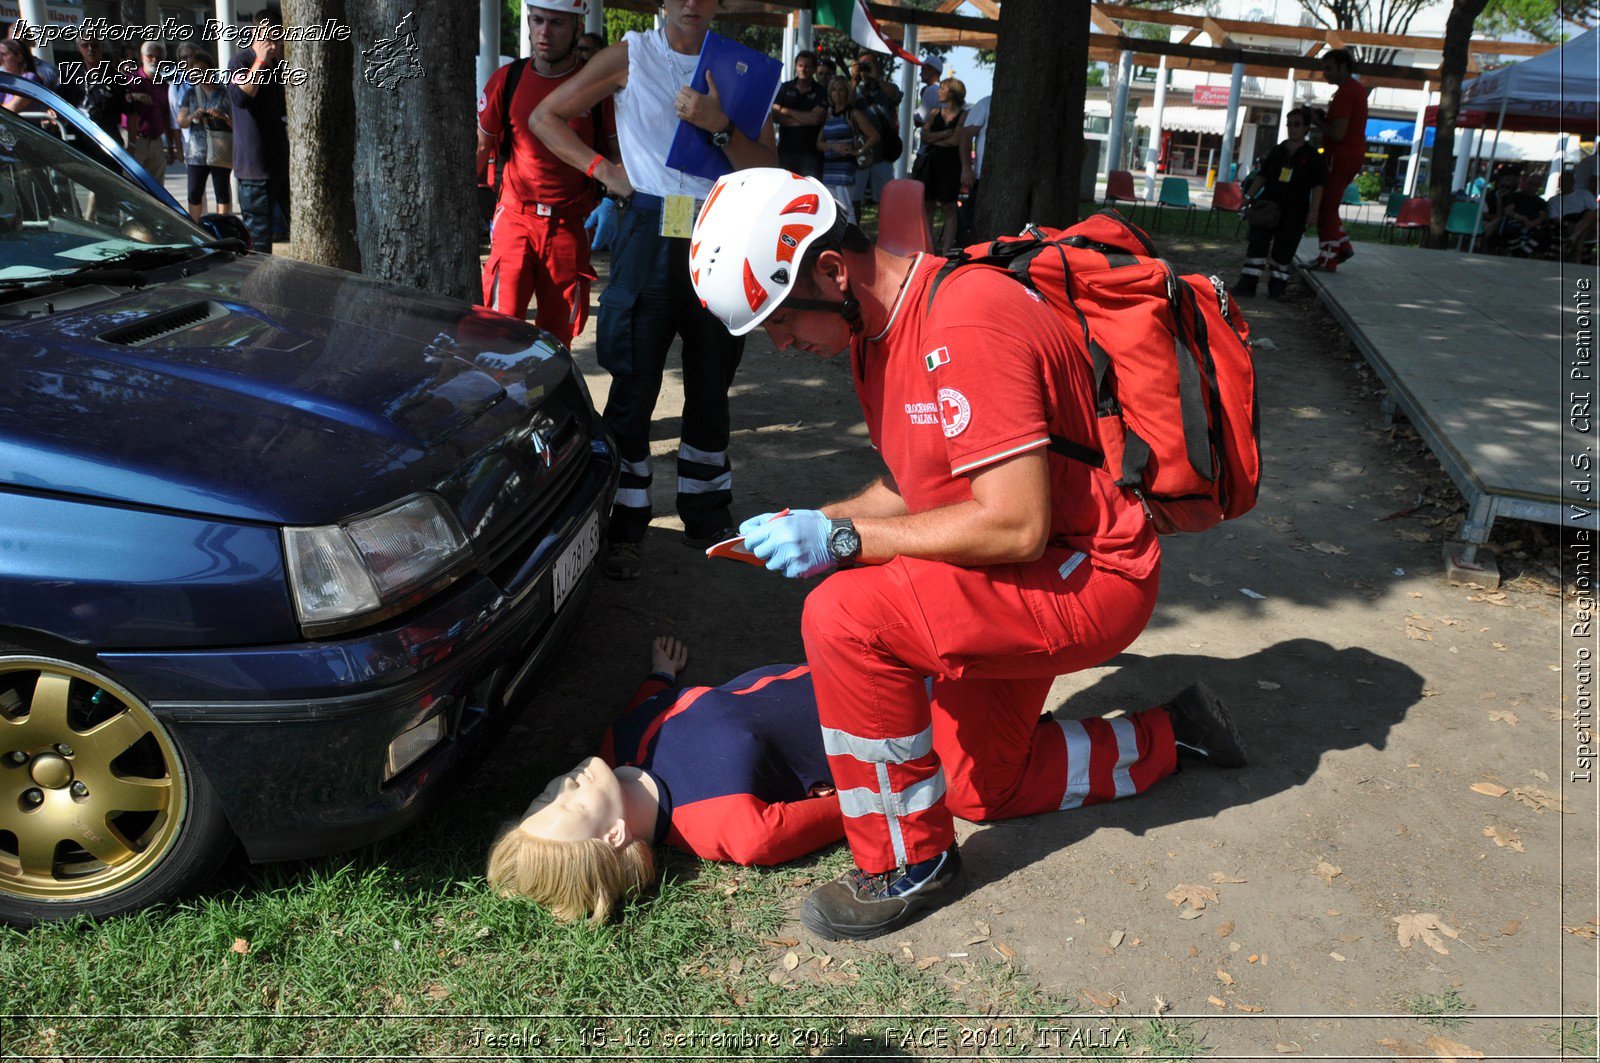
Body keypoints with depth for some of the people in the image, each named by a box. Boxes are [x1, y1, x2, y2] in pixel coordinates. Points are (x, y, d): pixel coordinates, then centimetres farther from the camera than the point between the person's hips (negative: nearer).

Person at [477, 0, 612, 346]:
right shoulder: (507, 78, 3)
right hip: (515, 218, 0)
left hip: (571, 225, 0)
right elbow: (481, 145, 10)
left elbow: (617, 152, 8)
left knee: (557, 335, 6)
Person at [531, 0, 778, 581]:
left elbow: (767, 166, 1)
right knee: (634, 386, -3)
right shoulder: (631, 56, 6)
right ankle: (623, 528, 8)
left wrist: (718, 126, -15)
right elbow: (546, 117, 10)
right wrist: (603, 169, -1)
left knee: (711, 386, 11)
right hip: (650, 234, -2)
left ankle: (705, 516, 26)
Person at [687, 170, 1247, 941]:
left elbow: (1016, 525, -32)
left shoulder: (965, 326, -28)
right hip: (1018, 586, 10)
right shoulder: (874, 327, 3)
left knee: (845, 616, -29)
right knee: (986, 789, 21)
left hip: (1088, 579, -10)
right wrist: (817, 522, -5)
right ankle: (1170, 738, 36)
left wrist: (842, 539, -27)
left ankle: (908, 867, -9)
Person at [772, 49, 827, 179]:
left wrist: (788, 112, -3)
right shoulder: (785, 88, 10)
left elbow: (816, 118, -9)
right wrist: (804, 120, -9)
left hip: (810, 151, -2)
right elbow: (774, 116, -2)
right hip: (785, 149, 2)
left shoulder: (820, 92, 5)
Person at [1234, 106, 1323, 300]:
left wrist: (1313, 212, -11)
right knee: (1257, 243, -4)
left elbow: (1317, 186, -3)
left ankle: (1277, 285, 12)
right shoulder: (1276, 152, 10)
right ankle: (1247, 283, -2)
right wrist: (1249, 197, 6)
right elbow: (1262, 176, 14)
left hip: (1294, 213, -2)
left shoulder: (1312, 156, 0)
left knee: (1284, 250, 3)